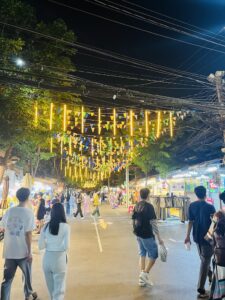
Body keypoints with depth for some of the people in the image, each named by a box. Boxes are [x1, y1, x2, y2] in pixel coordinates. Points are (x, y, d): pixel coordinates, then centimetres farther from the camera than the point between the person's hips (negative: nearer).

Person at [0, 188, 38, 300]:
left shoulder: (9, 211, -1)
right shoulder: (29, 212, -14)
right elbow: (28, 233, -17)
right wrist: (29, 251, -9)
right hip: (23, 251, -3)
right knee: (27, 275, 20)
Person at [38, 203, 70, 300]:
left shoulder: (46, 226, -2)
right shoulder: (65, 226, -12)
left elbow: (40, 246, 0)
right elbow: (66, 246, -14)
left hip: (47, 258, 4)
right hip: (59, 258, -4)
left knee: (51, 287, 24)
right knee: (59, 288, 10)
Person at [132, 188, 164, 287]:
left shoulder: (136, 206, 5)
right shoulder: (149, 206, -16)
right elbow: (153, 223, -18)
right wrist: (159, 238, -13)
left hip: (138, 234, 7)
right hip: (147, 235, -7)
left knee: (142, 254, 17)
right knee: (153, 255, 9)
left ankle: (142, 279, 22)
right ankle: (145, 273, 3)